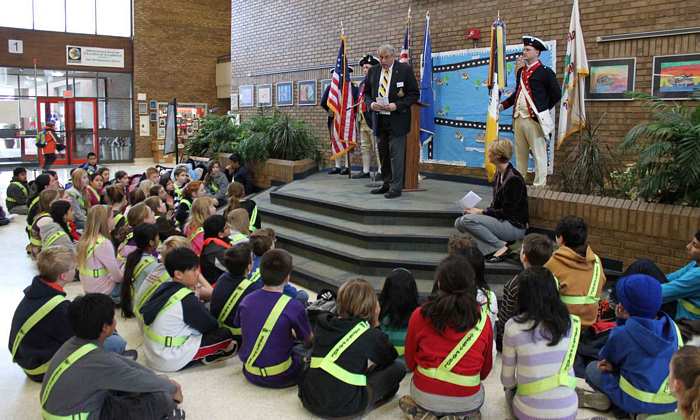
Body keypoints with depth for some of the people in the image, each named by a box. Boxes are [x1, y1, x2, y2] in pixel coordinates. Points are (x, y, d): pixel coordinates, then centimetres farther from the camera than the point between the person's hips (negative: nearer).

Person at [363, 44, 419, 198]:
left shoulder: (405, 69, -5)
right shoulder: (373, 71, 8)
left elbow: (414, 94, -5)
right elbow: (366, 93, 15)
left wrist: (396, 105, -17)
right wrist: (371, 104, -7)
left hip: (397, 119, -5)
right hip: (379, 119, 5)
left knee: (396, 154, -5)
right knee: (383, 153, 12)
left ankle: (396, 187, 2)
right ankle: (387, 184, 23)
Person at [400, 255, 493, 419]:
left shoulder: (419, 315, -12)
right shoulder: (483, 319, -10)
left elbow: (410, 360, 2)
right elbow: (485, 368, 5)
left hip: (424, 395, 1)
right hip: (467, 400, 0)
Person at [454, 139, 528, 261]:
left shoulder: (514, 179, -20)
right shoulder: (499, 174, 8)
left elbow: (506, 212, -18)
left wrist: (481, 212, -13)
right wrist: (479, 211, -1)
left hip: (515, 226, -9)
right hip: (501, 220, 9)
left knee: (467, 220, -23)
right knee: (459, 222, -2)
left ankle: (501, 247, -13)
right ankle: (494, 249, -7)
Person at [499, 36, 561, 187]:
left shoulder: (545, 72, -5)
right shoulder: (520, 71, 15)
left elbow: (556, 94, -2)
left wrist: (543, 110, 0)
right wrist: (503, 105, 11)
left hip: (534, 120, -7)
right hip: (518, 118, 7)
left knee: (539, 154, -1)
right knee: (520, 154, 15)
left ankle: (539, 187, 5)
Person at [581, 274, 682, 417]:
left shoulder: (622, 333, -17)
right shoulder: (671, 326, -1)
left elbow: (604, 358, 5)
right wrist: (615, 364, 3)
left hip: (637, 403, -5)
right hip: (671, 403, 5)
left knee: (592, 367, 15)